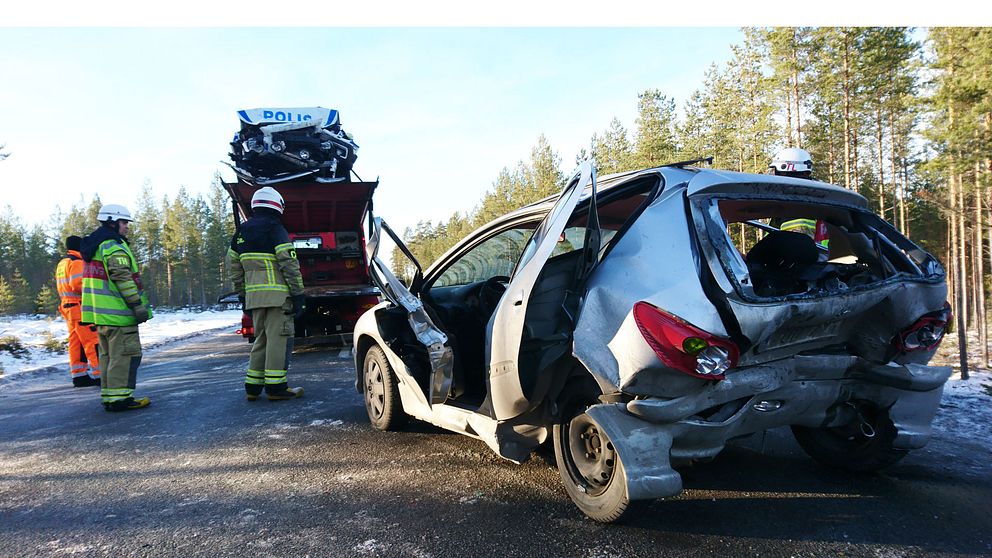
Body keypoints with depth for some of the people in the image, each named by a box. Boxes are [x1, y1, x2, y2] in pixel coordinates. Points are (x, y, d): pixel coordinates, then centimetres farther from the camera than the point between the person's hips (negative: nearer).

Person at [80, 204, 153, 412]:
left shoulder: (94, 245, 20)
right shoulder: (114, 246, -13)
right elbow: (123, 278, -21)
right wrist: (138, 304, -20)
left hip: (100, 311, 11)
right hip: (117, 311, -10)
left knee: (108, 354, 16)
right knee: (126, 353, -7)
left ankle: (109, 395, 20)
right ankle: (119, 397, -8)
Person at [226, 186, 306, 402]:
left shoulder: (241, 232, 16)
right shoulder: (275, 228, -7)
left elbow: (233, 266, 19)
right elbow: (289, 264, -13)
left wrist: (242, 295, 23)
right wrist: (298, 295, -10)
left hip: (254, 296, 7)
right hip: (277, 295, -7)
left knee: (261, 340, 16)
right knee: (279, 339, -3)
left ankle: (253, 386, 18)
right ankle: (276, 387, -2)